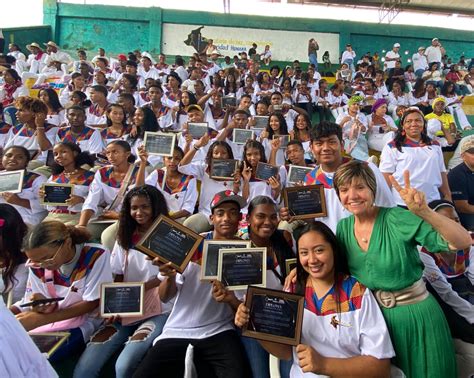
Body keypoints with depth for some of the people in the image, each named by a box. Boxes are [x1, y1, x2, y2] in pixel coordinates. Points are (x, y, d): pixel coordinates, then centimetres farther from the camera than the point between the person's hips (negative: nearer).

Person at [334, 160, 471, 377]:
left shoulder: (396, 219, -19)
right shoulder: (343, 227, -4)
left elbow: (463, 242, -23)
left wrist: (424, 212, -38)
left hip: (416, 316, -3)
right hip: (375, 319, 4)